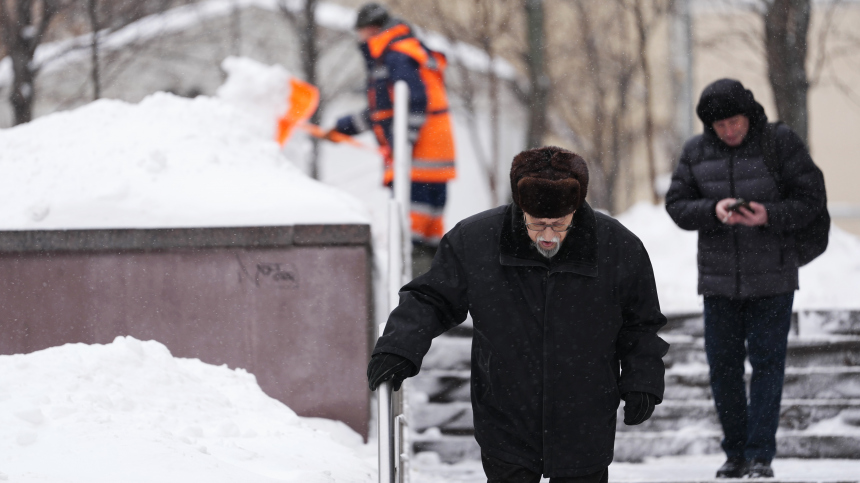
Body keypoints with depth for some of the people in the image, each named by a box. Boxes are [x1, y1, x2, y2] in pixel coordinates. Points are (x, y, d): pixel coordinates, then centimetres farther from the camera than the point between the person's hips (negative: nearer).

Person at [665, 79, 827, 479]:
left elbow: (811, 199, -6)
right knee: (723, 366, 4)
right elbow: (677, 205, 1)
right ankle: (736, 454, 14)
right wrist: (714, 211, -19)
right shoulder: (696, 152, 3)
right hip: (719, 278, 3)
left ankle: (761, 455, -2)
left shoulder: (781, 143, -6)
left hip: (772, 279, -3)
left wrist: (769, 215, -24)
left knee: (767, 362, -6)